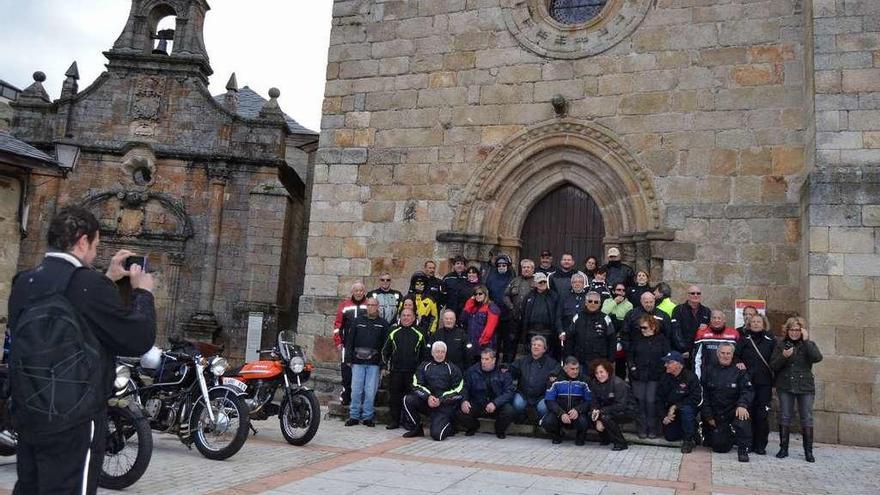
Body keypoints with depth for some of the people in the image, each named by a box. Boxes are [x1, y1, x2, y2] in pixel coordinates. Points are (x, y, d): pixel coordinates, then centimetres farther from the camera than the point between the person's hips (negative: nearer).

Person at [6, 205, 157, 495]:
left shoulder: (25, 282, 6)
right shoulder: (88, 284, -18)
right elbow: (139, 340, -13)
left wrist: (108, 279, 23)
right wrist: (143, 291, 0)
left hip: (26, 412, 8)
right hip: (72, 419, -8)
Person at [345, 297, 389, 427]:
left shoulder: (383, 324, 6)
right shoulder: (358, 321, 9)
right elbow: (350, 340, 8)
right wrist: (349, 357, 1)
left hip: (374, 363, -1)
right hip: (358, 361, 1)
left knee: (370, 391, 1)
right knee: (356, 390, 2)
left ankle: (367, 417, 11)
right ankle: (354, 416, 11)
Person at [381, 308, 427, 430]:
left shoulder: (418, 334, 6)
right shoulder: (393, 333, 8)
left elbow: (423, 354, 10)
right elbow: (385, 351, 13)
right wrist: (385, 366, 7)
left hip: (413, 371, -1)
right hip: (395, 370, 1)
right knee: (394, 396, 3)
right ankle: (394, 420, 12)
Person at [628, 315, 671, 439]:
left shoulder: (662, 339, 2)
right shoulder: (637, 340, 10)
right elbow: (629, 355, 12)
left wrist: (660, 370, -9)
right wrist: (632, 367, -1)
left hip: (655, 377, -2)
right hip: (638, 376, 3)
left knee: (651, 401, -5)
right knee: (640, 401, 1)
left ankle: (653, 429, 8)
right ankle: (641, 429, 10)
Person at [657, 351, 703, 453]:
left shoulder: (690, 377, -19)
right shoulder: (665, 378, -4)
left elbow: (695, 399, -24)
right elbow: (659, 399, 1)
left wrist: (676, 406, -25)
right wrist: (664, 417, -10)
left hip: (691, 408, -5)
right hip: (671, 412, 5)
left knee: (686, 409, -39)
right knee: (670, 437, 2)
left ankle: (688, 440, -21)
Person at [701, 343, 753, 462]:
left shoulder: (739, 371, 1)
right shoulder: (710, 371, 5)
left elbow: (747, 391, -9)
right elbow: (703, 395, 5)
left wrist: (742, 405, -29)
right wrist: (708, 416, -2)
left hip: (733, 410, -1)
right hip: (716, 415, 2)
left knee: (743, 416, -37)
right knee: (720, 448, -5)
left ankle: (743, 450, -21)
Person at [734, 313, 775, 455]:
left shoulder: (771, 341, 6)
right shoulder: (744, 340, 9)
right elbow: (735, 356, 11)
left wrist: (775, 383, 0)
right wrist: (739, 363, -10)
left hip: (764, 383, -1)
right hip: (748, 382, 1)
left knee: (762, 415, -1)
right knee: (748, 413, 2)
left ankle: (761, 445, 8)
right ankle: (749, 443, 11)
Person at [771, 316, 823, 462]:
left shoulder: (809, 344, 3)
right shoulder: (781, 345, 4)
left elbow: (817, 358, -17)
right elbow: (773, 366, -1)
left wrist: (806, 341, -17)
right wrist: (783, 356, -17)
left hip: (805, 387, -1)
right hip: (785, 387, 1)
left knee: (807, 418, 1)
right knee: (784, 417, 4)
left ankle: (808, 451, 8)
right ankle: (783, 448, 11)